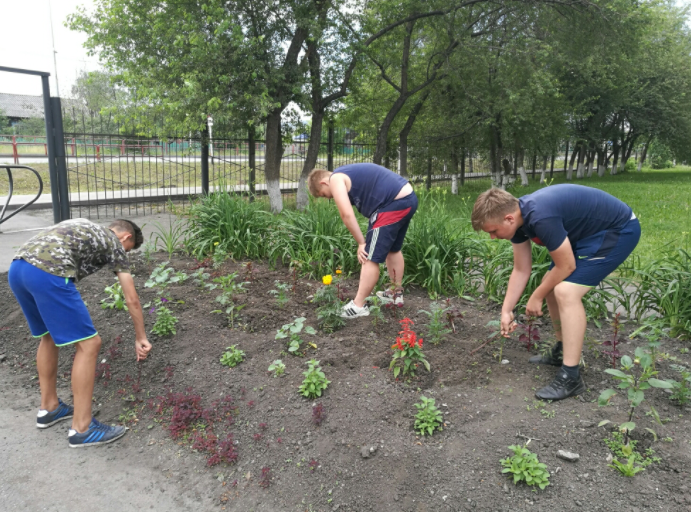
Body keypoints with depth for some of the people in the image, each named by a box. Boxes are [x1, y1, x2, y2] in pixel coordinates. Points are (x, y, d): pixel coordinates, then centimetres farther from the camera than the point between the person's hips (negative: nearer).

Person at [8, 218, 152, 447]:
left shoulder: (83, 227, 35)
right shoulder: (114, 244, 16)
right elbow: (132, 300, 16)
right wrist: (140, 338, 26)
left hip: (17, 268, 9)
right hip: (47, 273, -9)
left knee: (49, 336, 26)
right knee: (89, 344, -1)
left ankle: (49, 407, 37)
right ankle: (81, 428, 5)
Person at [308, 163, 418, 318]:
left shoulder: (335, 179, -3)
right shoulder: (348, 174, 25)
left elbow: (346, 214, -13)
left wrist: (361, 242, -5)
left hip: (394, 204, -10)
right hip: (408, 198, 10)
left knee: (370, 258, -3)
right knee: (393, 249, 26)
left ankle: (358, 306, 6)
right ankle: (396, 294, 39)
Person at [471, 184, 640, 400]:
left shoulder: (541, 217, -34)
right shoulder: (517, 217, -4)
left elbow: (566, 266, -21)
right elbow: (521, 270, 5)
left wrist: (536, 298, -8)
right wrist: (506, 310, 3)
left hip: (617, 230, -10)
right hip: (589, 231, 10)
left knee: (566, 291, -20)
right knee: (552, 285, 11)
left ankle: (570, 377, -13)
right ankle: (562, 351, 27)